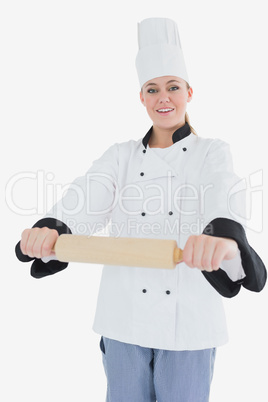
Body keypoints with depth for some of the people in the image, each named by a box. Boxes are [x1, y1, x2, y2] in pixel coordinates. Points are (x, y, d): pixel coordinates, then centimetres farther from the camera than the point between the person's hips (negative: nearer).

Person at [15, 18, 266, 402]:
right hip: (125, 316, 2)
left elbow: (224, 197, -22)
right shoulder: (121, 156, 4)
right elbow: (86, 199, -12)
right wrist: (50, 229, -34)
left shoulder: (211, 152, -1)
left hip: (188, 319, -1)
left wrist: (224, 237, -45)